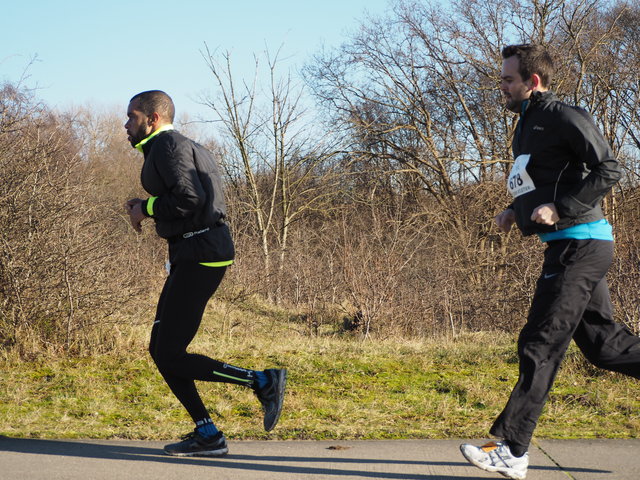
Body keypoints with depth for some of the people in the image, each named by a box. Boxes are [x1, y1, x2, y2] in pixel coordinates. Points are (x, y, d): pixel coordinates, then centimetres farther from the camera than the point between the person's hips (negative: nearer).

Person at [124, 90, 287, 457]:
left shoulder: (168, 144, -9)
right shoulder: (181, 147, 22)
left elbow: (189, 198, -23)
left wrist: (147, 207, -8)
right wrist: (148, 208, 15)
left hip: (200, 254, -11)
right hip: (191, 253, 11)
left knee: (170, 357, -9)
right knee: (160, 350, 10)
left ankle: (264, 382, -5)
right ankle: (208, 435, 10)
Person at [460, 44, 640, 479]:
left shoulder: (566, 118, -10)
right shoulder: (528, 126, 18)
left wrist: (561, 210, -22)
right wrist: (515, 211, 12)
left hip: (580, 244, -10)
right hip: (572, 247, 10)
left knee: (540, 346, -9)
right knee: (602, 341, 13)